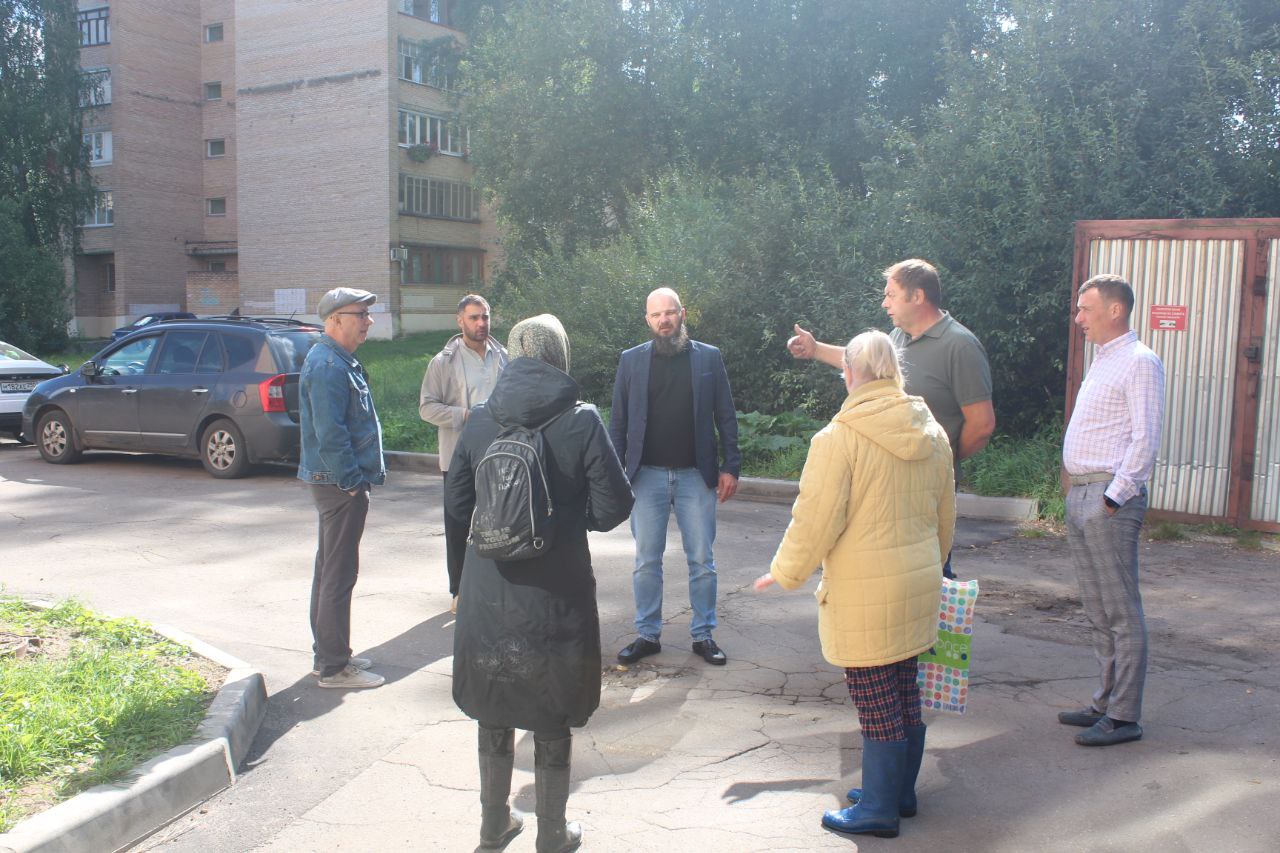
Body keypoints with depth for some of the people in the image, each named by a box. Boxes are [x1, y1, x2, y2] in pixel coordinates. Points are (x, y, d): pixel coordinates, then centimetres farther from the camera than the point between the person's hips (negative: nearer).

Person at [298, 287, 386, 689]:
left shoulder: (339, 361, 14)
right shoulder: (328, 367, -19)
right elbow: (330, 435, -24)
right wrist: (351, 482, -20)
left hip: (337, 484, 11)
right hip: (340, 486, -11)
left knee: (330, 570, 17)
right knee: (339, 574, -4)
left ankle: (329, 655, 28)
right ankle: (333, 667, 5)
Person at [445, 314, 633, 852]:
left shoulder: (480, 420, -2)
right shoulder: (581, 420, -12)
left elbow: (456, 505, 3)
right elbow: (613, 506, -10)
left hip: (488, 599, 3)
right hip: (555, 597, -3)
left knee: (493, 712, 21)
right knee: (551, 722, 13)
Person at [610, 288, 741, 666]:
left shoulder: (709, 357, 3)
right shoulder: (631, 360, 5)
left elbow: (726, 417, 4)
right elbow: (618, 422, 5)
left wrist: (730, 467, -3)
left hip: (696, 475, 0)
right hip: (647, 475, 1)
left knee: (702, 561, 6)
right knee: (646, 561, 6)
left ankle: (703, 635, 19)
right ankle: (647, 635, 19)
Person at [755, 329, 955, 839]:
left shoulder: (838, 438, -17)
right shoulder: (933, 435, 4)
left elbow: (815, 521, -15)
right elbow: (945, 517, 14)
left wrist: (785, 573, 0)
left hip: (865, 595, -7)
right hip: (918, 586, 7)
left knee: (877, 703, 4)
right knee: (904, 691, 18)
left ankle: (879, 809, 18)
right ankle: (901, 792, 33)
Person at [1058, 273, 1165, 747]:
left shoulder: (1140, 362, -9)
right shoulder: (1101, 360, 19)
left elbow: (1146, 440, -15)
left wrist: (1114, 497, -17)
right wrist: (1080, 495, 16)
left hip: (1110, 499, -9)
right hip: (1080, 495, 9)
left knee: (1122, 613, -3)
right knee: (1098, 612, 13)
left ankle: (1124, 716, 2)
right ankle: (1106, 702, 22)